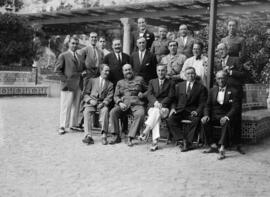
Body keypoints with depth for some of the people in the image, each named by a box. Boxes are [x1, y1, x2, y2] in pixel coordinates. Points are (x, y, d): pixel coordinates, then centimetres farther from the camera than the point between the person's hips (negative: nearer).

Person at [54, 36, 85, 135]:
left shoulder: (79, 56, 15)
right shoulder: (63, 56, -3)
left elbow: (82, 69, 26)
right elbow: (57, 70, -7)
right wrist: (65, 79, -11)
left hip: (78, 85, 6)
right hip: (68, 85, -6)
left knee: (76, 106, 10)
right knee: (66, 106, -3)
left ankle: (73, 124, 20)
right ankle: (63, 127, 3)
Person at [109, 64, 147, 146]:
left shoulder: (139, 79, 20)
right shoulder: (120, 82, 24)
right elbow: (116, 96, 15)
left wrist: (143, 94, 0)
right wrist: (120, 103, -6)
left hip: (136, 104, -2)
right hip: (123, 104, 2)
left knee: (140, 114, -35)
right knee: (113, 112, -27)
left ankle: (130, 137, -33)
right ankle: (116, 136, -21)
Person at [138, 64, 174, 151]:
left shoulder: (170, 83, 16)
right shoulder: (152, 82, 22)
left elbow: (170, 97, 2)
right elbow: (149, 95, 6)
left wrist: (161, 103, -17)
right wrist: (155, 102, -16)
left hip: (164, 107, -1)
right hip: (152, 106, 1)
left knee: (157, 111, -36)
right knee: (156, 114, -34)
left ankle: (146, 131, -45)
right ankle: (155, 141, -44)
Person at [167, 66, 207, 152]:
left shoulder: (201, 87, 9)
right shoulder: (179, 86, 19)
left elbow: (202, 103, 3)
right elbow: (174, 99, 17)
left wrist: (197, 111, -15)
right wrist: (173, 108, -2)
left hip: (192, 112, -2)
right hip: (179, 110, 2)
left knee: (196, 120, -35)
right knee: (170, 120, -27)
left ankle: (188, 142, -26)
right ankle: (183, 140, -27)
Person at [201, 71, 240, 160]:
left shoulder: (233, 91, 1)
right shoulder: (212, 90, 13)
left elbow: (235, 108, -9)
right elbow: (208, 105, 10)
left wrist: (227, 117, -28)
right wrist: (206, 115, -12)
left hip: (227, 117, -4)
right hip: (214, 116, 4)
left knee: (226, 123, -37)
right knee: (204, 121, -25)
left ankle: (222, 149, -43)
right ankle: (213, 146, -23)